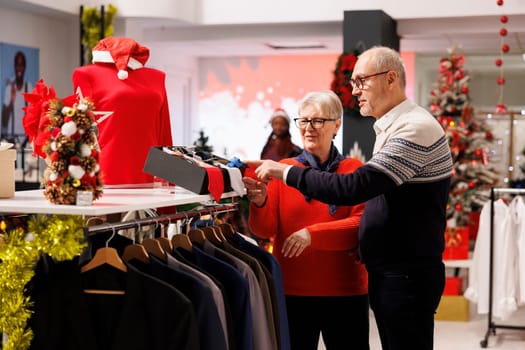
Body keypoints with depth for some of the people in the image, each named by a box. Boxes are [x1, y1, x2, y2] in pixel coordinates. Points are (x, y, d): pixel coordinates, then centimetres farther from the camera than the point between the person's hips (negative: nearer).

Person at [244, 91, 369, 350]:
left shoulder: (354, 170, 2)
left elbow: (363, 224, -10)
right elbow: (265, 229, -1)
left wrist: (314, 234, -23)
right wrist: (259, 203, -22)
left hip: (345, 292, -1)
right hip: (292, 291, 1)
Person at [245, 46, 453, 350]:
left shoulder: (416, 128, -18)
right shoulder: (392, 128, 15)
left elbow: (354, 188, -26)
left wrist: (286, 172, -20)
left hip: (408, 276, -10)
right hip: (386, 273, 10)